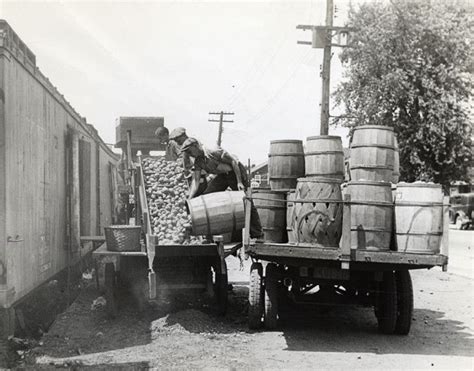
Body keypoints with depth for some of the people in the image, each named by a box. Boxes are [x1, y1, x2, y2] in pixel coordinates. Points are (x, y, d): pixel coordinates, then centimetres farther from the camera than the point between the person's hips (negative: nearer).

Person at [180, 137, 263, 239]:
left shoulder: (214, 152, -27)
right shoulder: (197, 162, -4)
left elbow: (234, 161, -24)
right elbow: (195, 181, -6)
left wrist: (239, 182, -25)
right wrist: (189, 199, -17)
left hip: (236, 172, -7)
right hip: (222, 175, 8)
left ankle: (257, 234, 2)